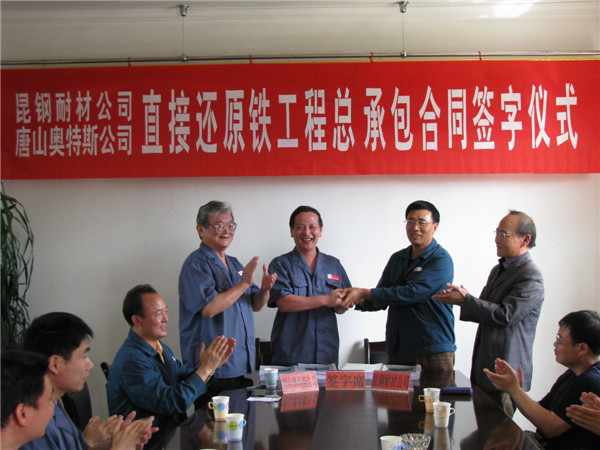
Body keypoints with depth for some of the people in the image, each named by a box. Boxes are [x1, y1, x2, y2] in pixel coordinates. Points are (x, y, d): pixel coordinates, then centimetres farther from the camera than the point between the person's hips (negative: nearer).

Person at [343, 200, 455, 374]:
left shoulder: (441, 260, -9)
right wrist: (357, 300, -8)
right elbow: (381, 300, 15)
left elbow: (412, 293, -20)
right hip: (397, 350, 6)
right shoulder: (397, 259, 14)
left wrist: (364, 293, -19)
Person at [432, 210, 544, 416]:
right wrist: (465, 298, -3)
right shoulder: (498, 270, 16)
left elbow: (506, 315, -22)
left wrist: (465, 300, -19)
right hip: (484, 368, 9)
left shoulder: (531, 277, -14)